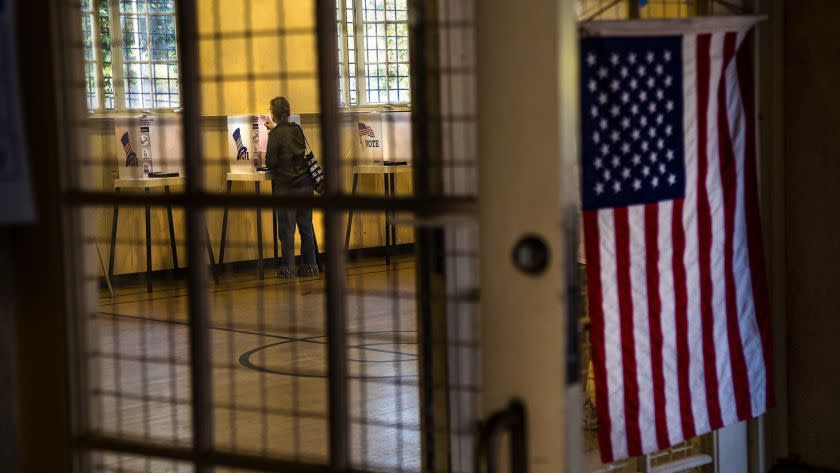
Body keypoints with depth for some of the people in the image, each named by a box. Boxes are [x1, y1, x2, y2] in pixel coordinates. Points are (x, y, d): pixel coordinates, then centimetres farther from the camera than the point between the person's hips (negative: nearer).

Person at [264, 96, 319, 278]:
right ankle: (310, 265, 14)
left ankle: (288, 268, 2)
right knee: (306, 226, 9)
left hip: (286, 186, -5)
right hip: (305, 184, 5)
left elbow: (270, 161, -14)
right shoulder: (297, 129, 7)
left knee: (286, 228, 0)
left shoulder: (276, 134, -11)